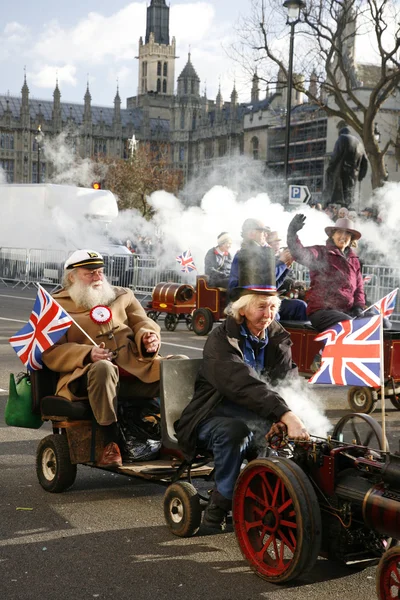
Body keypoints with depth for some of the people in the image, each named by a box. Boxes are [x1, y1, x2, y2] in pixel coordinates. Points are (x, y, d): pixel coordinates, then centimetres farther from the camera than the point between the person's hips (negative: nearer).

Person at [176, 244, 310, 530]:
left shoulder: (278, 338, 4)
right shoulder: (221, 340, -16)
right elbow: (245, 385, -33)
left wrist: (283, 419, -29)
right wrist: (286, 415, -45)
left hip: (256, 420, 5)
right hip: (216, 417, -5)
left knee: (284, 437, -23)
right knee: (233, 431, -37)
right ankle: (219, 507, -21)